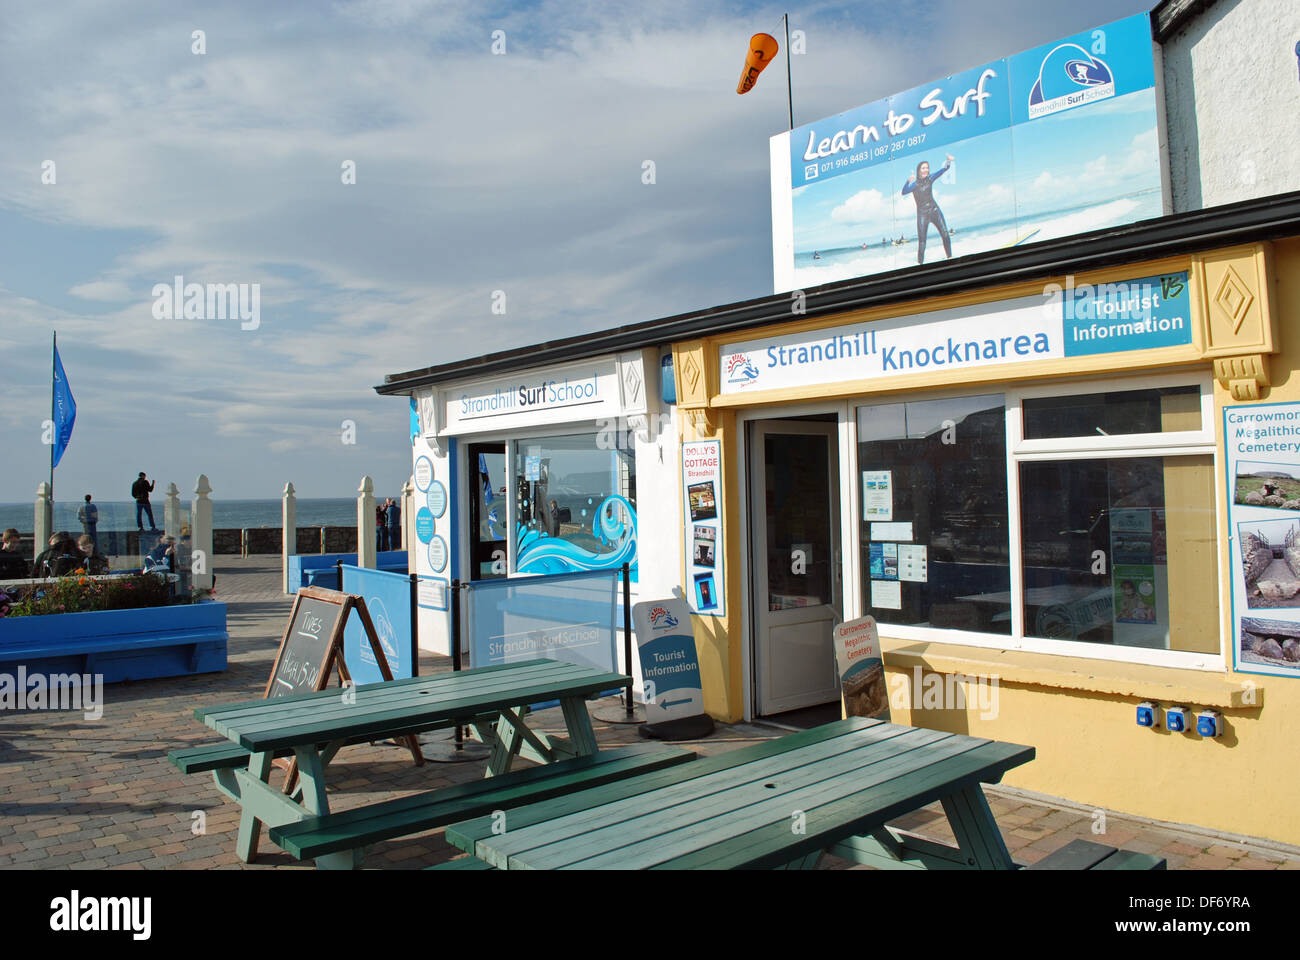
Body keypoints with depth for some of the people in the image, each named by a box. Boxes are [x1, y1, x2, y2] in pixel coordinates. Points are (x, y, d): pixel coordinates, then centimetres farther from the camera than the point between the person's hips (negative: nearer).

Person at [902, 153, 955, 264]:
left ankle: (949, 257, 13)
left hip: (934, 210, 4)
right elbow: (904, 192, -25)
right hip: (922, 214, -4)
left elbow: (943, 170, 2)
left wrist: (949, 161, -17)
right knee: (922, 241, -6)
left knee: (945, 234, 0)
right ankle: (919, 262, 1)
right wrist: (908, 181, -42)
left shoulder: (930, 178, 3)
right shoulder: (914, 184, -10)